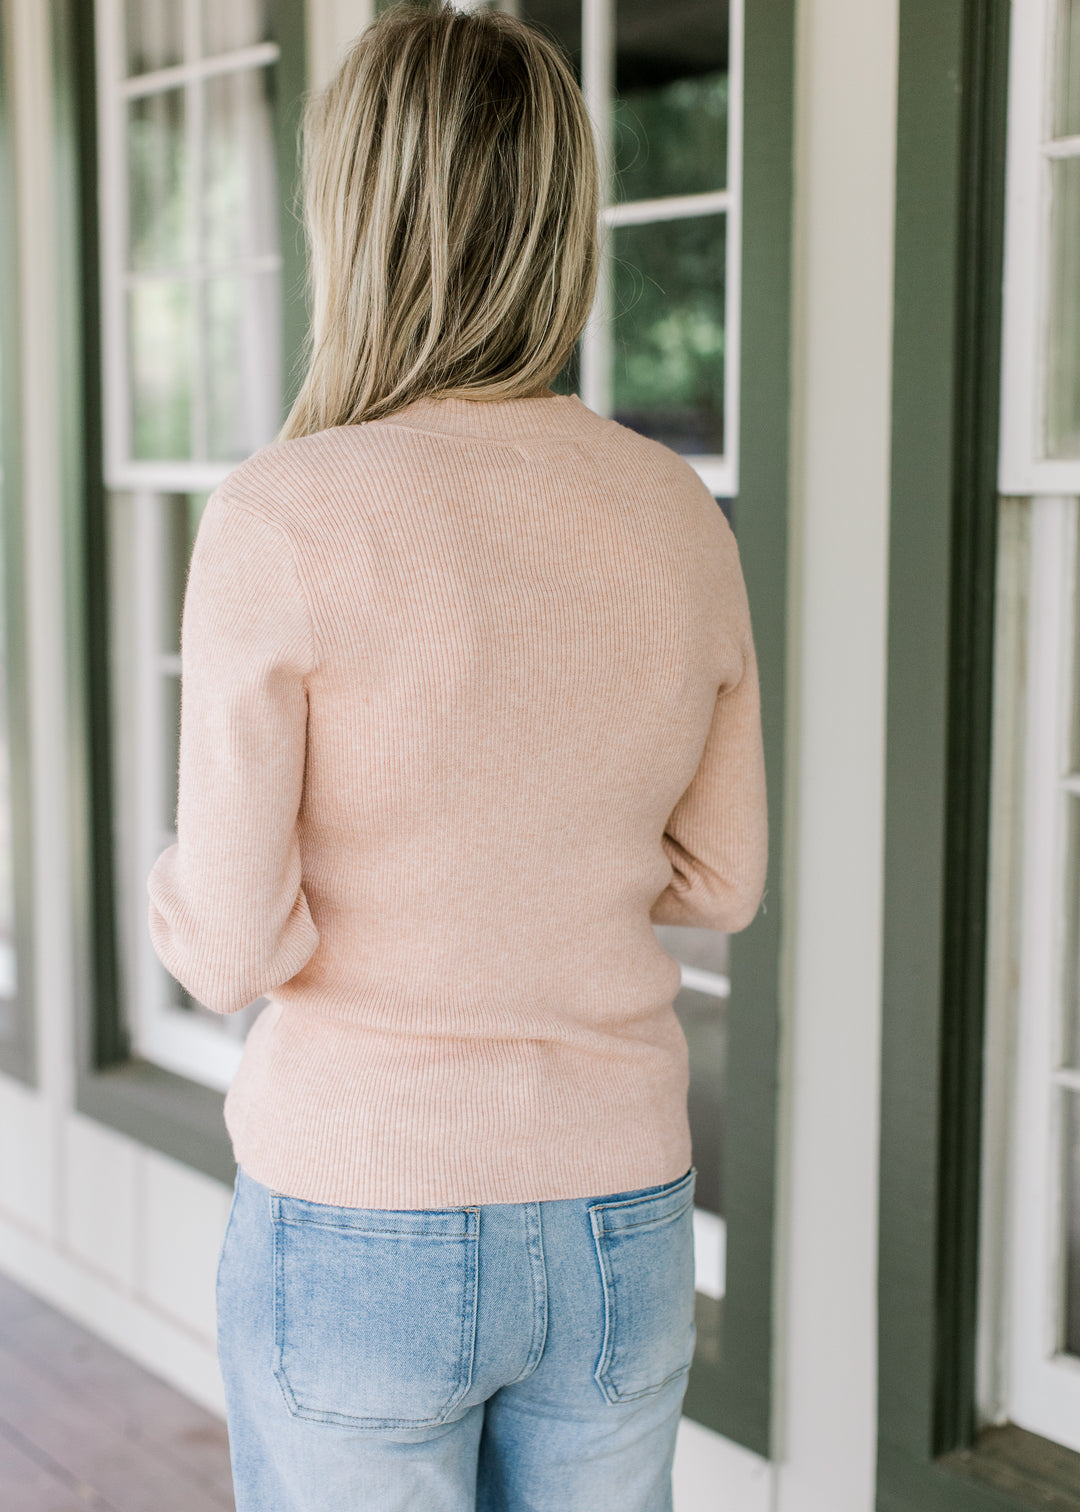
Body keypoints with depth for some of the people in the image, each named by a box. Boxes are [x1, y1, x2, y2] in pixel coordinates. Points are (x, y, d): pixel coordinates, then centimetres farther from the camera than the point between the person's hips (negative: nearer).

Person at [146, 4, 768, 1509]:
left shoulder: (284, 517, -18)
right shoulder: (681, 517, -3)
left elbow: (233, 944, -15)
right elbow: (716, 877, 7)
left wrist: (183, 879, 7)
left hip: (362, 1235, -4)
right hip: (617, 1232, 4)